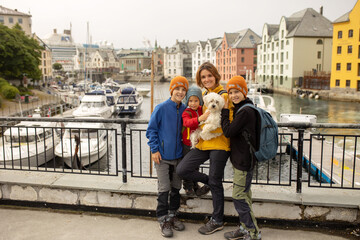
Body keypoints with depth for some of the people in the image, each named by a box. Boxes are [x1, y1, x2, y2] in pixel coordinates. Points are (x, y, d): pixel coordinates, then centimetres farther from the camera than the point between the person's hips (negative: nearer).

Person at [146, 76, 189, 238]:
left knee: (176, 187, 14)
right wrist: (154, 149, -11)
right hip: (163, 156, -4)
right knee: (164, 189, 0)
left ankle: (172, 215, 30)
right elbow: (151, 129, -6)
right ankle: (163, 220, 14)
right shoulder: (162, 108, -10)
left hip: (178, 155, 5)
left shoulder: (184, 110, 2)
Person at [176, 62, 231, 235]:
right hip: (203, 143, 7)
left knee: (215, 183, 4)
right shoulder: (203, 94, 13)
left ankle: (217, 221, 22)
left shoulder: (224, 95, -9)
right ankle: (208, 182, 24)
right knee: (182, 170, -3)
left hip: (219, 144, -7)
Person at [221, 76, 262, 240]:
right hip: (240, 159, 10)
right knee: (243, 196, 18)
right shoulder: (241, 109, 11)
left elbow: (228, 131, -20)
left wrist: (224, 110, -10)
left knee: (239, 197, -3)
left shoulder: (246, 111, -20)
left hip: (244, 160, -10)